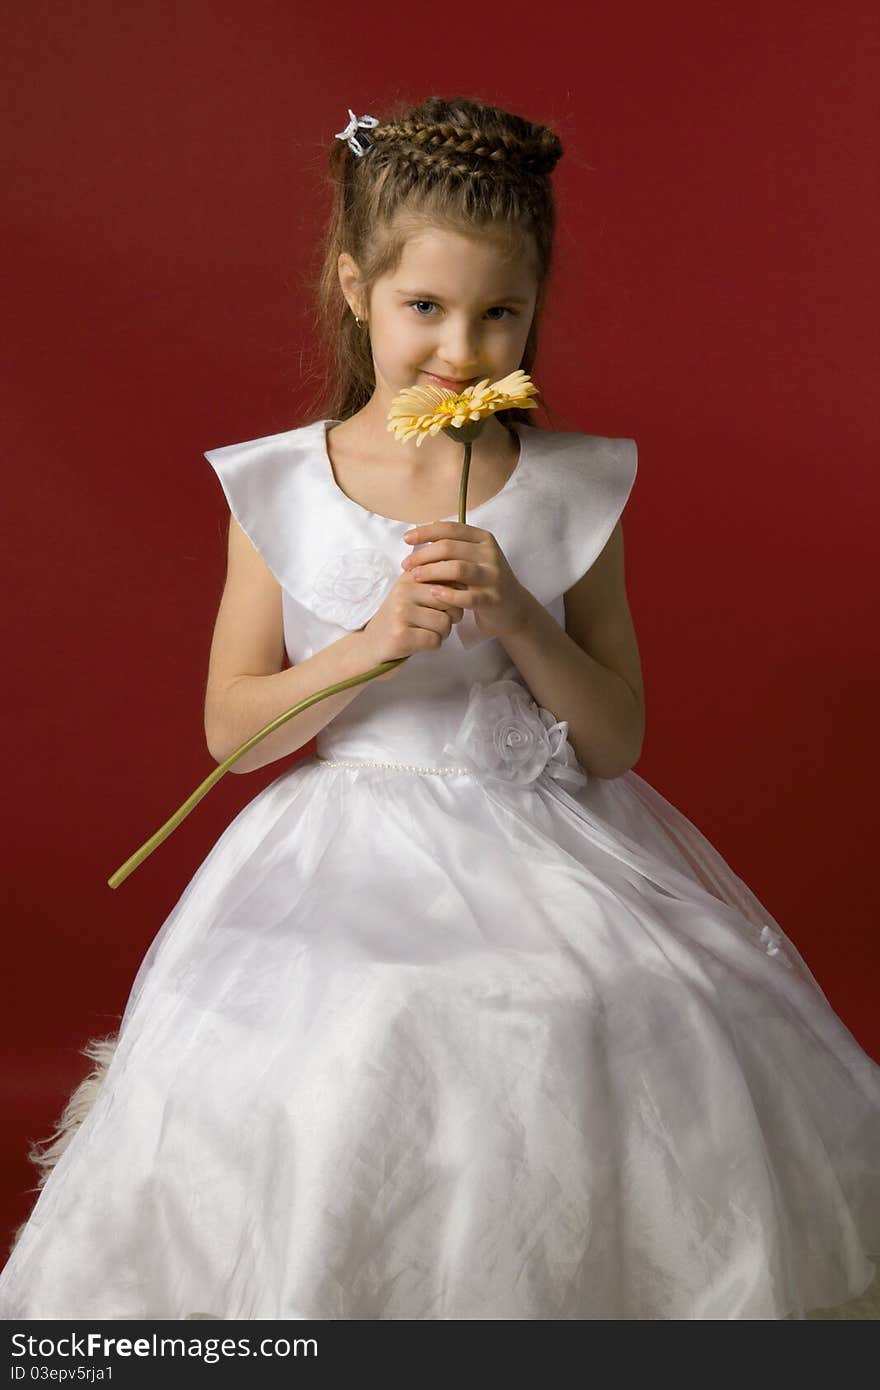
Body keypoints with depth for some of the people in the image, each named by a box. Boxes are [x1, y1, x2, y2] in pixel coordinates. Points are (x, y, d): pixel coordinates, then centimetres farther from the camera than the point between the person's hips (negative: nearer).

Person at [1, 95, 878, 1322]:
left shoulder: (573, 489, 0)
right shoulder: (279, 489, -1)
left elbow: (615, 739, 1)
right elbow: (231, 730, 0)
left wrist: (516, 617, -16)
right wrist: (377, 641, -16)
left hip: (543, 844, 1)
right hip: (350, 852, -1)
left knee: (633, 1034, -21)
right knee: (339, 1062, -23)